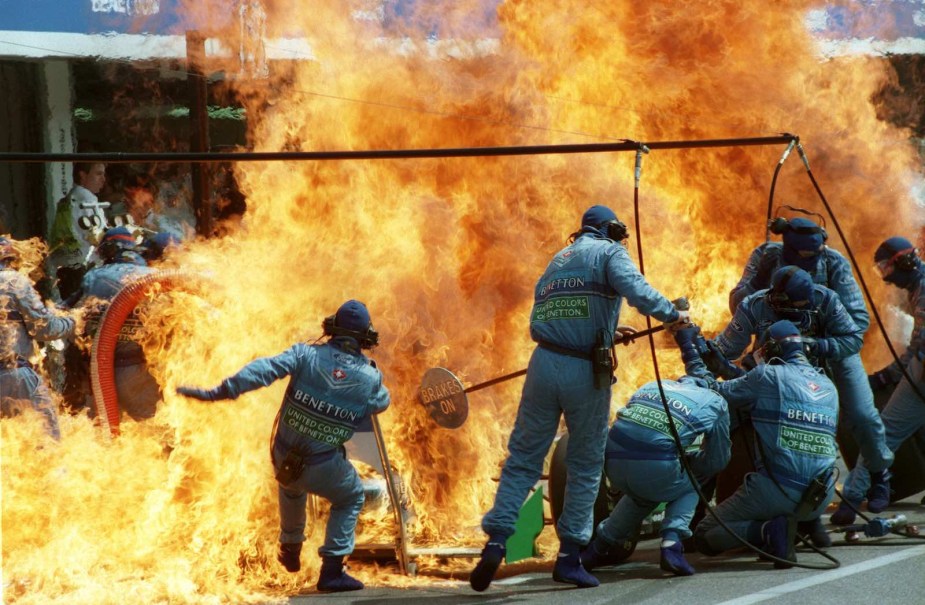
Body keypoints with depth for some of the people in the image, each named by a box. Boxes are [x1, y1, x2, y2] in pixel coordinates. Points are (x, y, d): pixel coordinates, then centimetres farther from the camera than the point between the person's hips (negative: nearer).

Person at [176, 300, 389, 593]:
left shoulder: (306, 355, -11)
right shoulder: (369, 377, -8)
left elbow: (264, 369, -24)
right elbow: (381, 403, 15)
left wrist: (218, 392, -26)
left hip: (283, 456, 2)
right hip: (323, 468, -2)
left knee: (292, 487, 37)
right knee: (351, 498, 26)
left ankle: (290, 549, 53)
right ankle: (331, 571, 13)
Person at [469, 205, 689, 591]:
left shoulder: (557, 260, 23)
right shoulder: (609, 252, 5)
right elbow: (635, 289, -16)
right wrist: (672, 314, -1)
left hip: (544, 365, 4)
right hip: (586, 372, -4)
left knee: (523, 458, 7)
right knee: (585, 466, 8)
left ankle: (496, 539, -8)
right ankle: (569, 556, 7)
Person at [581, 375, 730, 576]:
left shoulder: (652, 385, 31)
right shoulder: (715, 402, 20)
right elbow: (717, 461, 21)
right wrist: (686, 461, 40)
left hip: (613, 460, 5)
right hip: (657, 467, -5)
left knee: (643, 494, 38)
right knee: (688, 488, 29)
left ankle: (596, 549, 39)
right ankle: (671, 543, 5)